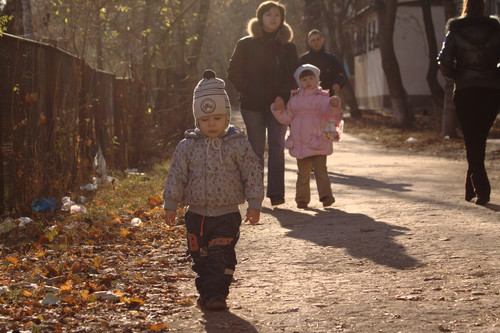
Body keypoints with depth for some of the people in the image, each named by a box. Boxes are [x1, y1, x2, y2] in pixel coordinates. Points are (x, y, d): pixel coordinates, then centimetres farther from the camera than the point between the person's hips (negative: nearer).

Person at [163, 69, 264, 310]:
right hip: (197, 213, 3)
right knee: (200, 258, 11)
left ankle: (216, 294, -3)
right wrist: (170, 205, 2)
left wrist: (254, 204, -5)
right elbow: (176, 175, 4)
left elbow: (253, 174, -3)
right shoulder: (188, 146, 0)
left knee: (221, 257, -8)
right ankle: (205, 292, 24)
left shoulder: (238, 144, -5)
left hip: (227, 214, -3)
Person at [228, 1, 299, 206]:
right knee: (256, 149, 1)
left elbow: (294, 76, 9)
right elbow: (234, 72, 4)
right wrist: (248, 93, -7)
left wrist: (282, 96, -7)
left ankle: (276, 193, -8)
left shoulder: (288, 47, 9)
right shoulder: (245, 45, 4)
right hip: (253, 106, -1)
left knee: (277, 147, -7)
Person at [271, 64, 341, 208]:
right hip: (300, 144, 4)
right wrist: (278, 109, 2)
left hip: (317, 142, -4)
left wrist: (333, 105, -43)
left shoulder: (321, 98, -1)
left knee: (320, 170, -10)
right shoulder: (294, 100, 12)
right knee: (303, 172, 10)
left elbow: (327, 109, -21)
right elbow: (286, 118, 19)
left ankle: (326, 195, -10)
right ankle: (302, 198, 17)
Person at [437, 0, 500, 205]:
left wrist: (454, 75, 9)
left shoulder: (455, 32, 1)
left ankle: (481, 189, -11)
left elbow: (444, 60, -9)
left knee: (472, 141, 1)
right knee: (479, 140, 16)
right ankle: (471, 188, 21)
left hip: (466, 91, -1)